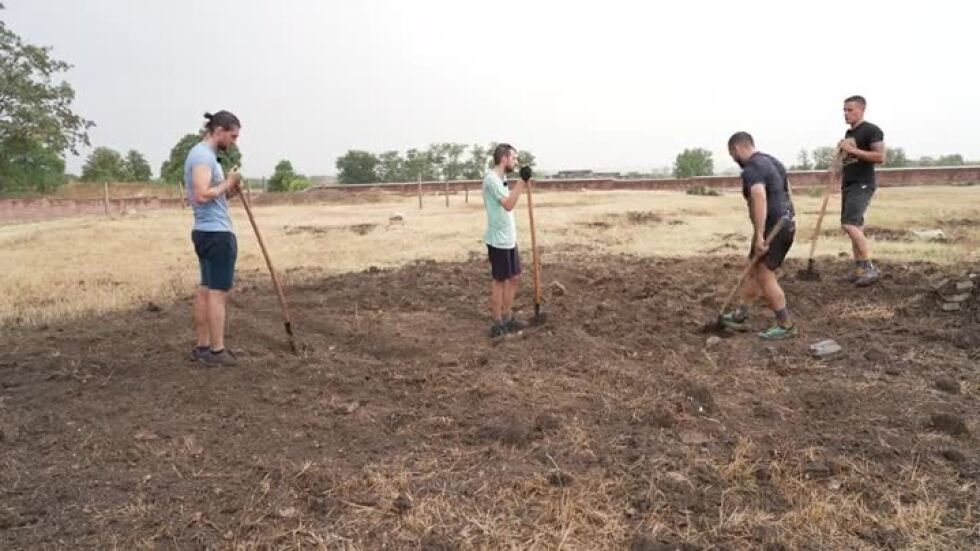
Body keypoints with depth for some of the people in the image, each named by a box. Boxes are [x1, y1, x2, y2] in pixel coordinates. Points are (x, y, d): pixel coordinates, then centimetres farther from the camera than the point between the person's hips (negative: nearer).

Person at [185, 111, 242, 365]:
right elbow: (202, 194, -26)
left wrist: (230, 191, 3)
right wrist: (227, 184, -12)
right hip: (216, 232, -10)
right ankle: (217, 350, 0)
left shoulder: (204, 154, 18)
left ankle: (203, 346, 17)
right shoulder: (203, 155, -14)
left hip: (206, 231, 10)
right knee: (218, 291, -5)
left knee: (206, 289, 11)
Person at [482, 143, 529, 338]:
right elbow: (508, 205, -27)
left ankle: (507, 318, 25)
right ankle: (498, 324, 9)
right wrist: (521, 182, -27)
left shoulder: (500, 178, 14)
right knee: (499, 280, -1)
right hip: (498, 240, -10)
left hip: (508, 239, 10)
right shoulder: (492, 178, -18)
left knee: (514, 277, 14)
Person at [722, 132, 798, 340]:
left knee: (765, 277, -3)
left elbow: (760, 201, -30)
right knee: (754, 271, 16)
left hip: (772, 228, -10)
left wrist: (759, 236, -32)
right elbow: (786, 193, 21)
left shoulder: (752, 169, -16)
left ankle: (785, 325, 4)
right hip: (786, 224, 10)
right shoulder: (773, 162, 15)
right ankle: (740, 316, 25)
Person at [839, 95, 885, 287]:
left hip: (863, 185, -9)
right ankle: (860, 268, 11)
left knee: (849, 224, -20)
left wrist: (852, 149, -20)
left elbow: (880, 157, -18)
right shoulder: (848, 133, 18)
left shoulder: (872, 130, -8)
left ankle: (870, 268, -14)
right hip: (848, 185, 9)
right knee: (855, 227, 7)